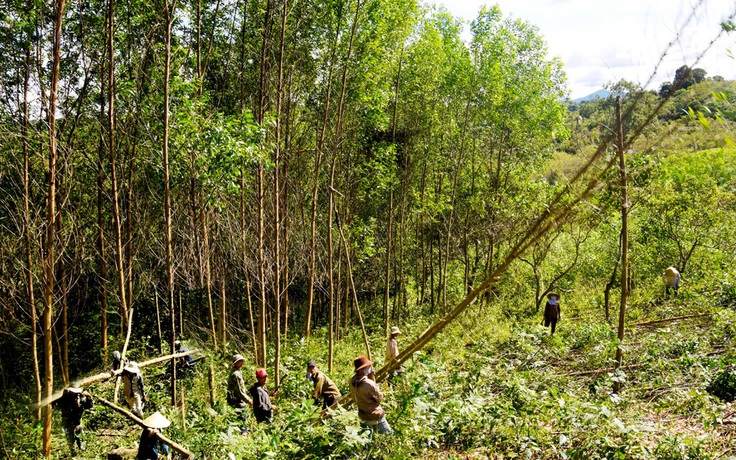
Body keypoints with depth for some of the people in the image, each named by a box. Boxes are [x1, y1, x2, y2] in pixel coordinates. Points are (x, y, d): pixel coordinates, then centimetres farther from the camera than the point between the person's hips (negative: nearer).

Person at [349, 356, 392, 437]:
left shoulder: (352, 381, -9)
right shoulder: (369, 384, -29)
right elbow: (380, 398, -14)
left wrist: (371, 377, -5)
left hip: (362, 414, 5)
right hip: (375, 416, -5)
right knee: (388, 433, 12)